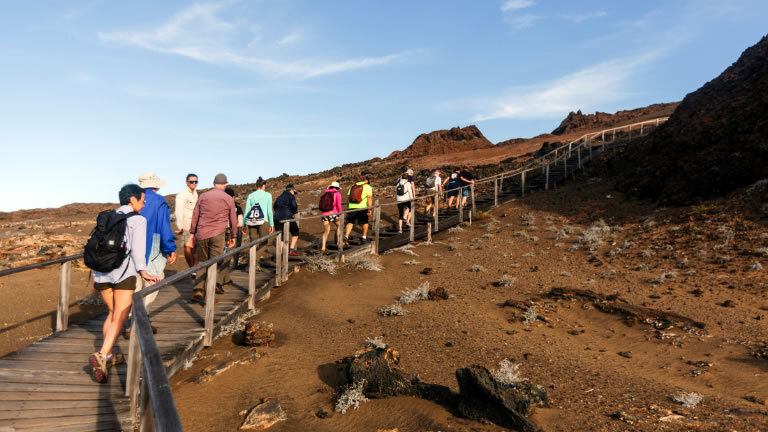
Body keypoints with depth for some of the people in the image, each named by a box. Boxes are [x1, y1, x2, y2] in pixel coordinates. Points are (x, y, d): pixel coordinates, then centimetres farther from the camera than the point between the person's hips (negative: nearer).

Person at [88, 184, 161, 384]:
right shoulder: (138, 220, -1)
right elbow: (137, 248, -13)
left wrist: (95, 275, 21)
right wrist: (143, 271, -20)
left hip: (101, 271, 7)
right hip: (123, 272, -7)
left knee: (112, 312, 22)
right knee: (119, 318, -4)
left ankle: (107, 355, 25)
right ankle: (101, 356, -20)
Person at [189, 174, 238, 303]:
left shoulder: (203, 196, 9)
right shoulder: (229, 199, 3)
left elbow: (195, 216, 11)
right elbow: (233, 220, 9)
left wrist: (192, 233, 20)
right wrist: (233, 236, 19)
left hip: (201, 235, 3)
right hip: (218, 235, -3)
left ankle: (198, 290, 2)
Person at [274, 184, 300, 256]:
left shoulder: (279, 197, 20)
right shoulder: (291, 196, -2)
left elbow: (275, 207, 21)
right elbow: (293, 205, -17)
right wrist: (294, 212, 1)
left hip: (277, 218, 6)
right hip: (287, 218, -6)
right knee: (295, 233, 15)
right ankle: (291, 249, 6)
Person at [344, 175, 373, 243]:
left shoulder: (352, 187, 16)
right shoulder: (367, 187, 2)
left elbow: (348, 198, 15)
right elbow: (370, 198, -9)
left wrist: (347, 209, 22)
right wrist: (369, 209, -12)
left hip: (352, 207, 3)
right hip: (362, 207, -3)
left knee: (350, 222, 4)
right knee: (365, 222, 15)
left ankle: (346, 236, -11)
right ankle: (364, 237, 23)